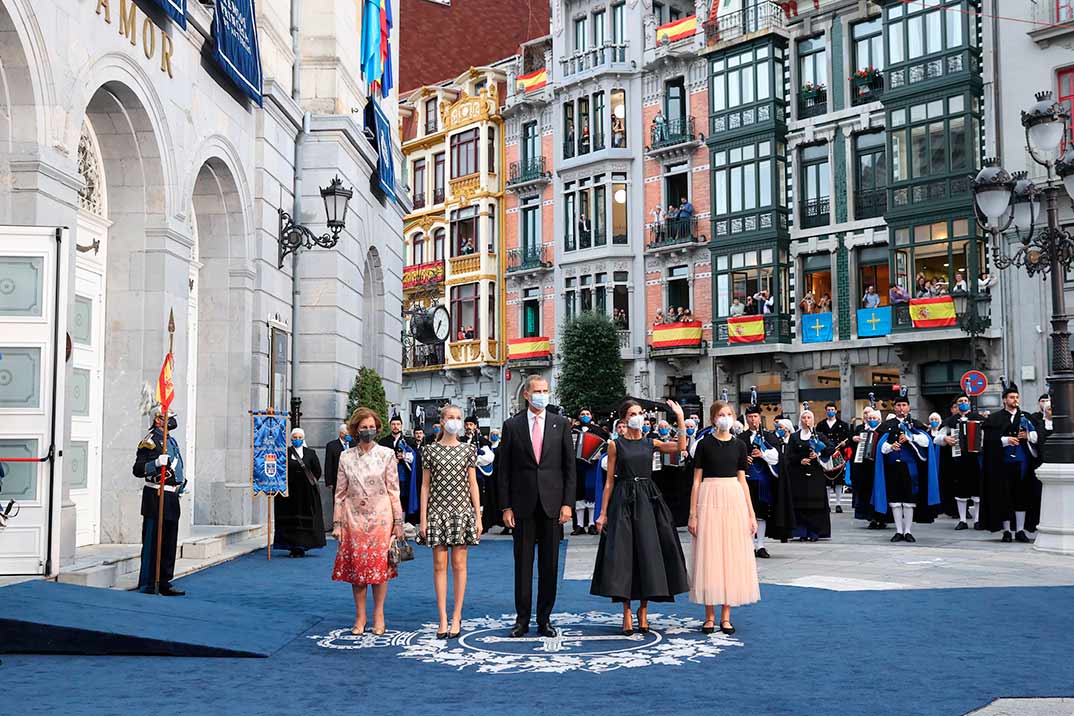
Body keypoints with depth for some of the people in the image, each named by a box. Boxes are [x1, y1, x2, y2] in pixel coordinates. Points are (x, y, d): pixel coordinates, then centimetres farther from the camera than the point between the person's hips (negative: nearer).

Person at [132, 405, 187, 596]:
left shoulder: (172, 440, 18)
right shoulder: (150, 441, -10)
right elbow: (137, 469, -16)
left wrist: (181, 482, 25)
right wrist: (156, 463, -29)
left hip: (171, 498, 9)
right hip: (156, 497, -9)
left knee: (169, 542, 10)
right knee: (152, 542, -5)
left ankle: (164, 583, 17)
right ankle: (147, 584, 1)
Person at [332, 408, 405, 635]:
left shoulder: (387, 454, 1)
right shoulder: (346, 457, 5)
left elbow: (394, 490, 1)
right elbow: (340, 493, 8)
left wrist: (398, 522, -2)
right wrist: (337, 523, 3)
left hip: (380, 517, -1)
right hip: (354, 518, 2)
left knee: (380, 564, -1)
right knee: (356, 565, 3)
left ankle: (378, 616, 10)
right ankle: (360, 617, 13)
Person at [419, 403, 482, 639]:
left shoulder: (469, 449, 5)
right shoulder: (430, 450, 4)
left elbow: (473, 484, 6)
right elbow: (425, 485, 4)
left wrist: (478, 517, 1)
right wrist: (423, 519, 0)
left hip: (461, 510, 0)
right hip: (437, 511, 0)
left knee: (459, 564, 2)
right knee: (439, 565, 1)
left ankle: (456, 616, 9)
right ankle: (443, 619, 7)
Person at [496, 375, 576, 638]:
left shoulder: (561, 424, 6)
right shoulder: (512, 426, 4)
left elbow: (569, 466, 5)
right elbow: (504, 469, 3)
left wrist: (567, 503, -3)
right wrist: (506, 506, -3)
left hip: (552, 504, 1)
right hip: (523, 504, -1)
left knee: (549, 564, 5)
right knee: (523, 563, 4)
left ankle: (545, 619, 14)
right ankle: (522, 619, 13)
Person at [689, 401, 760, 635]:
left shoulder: (739, 445, 8)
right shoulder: (704, 444, 1)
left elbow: (742, 480, 10)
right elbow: (697, 480, 1)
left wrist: (751, 514, 6)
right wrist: (693, 514, -4)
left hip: (734, 499, 3)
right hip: (710, 499, -2)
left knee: (732, 556, 3)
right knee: (709, 556, 0)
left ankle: (726, 616, 11)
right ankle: (710, 616, 8)